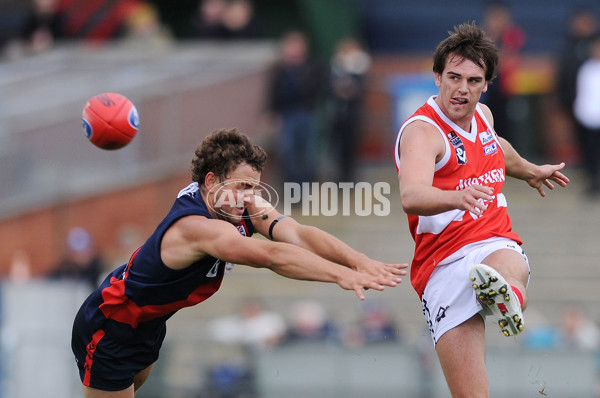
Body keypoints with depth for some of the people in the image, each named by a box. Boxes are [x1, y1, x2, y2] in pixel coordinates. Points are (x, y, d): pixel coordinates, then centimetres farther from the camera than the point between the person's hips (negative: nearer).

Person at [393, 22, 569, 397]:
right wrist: (457, 198, -51)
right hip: (444, 263, -4)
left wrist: (529, 170, 57)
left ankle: (505, 293, -69)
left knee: (508, 269, -38)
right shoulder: (422, 131, -11)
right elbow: (411, 196, -31)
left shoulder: (482, 114, 13)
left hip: (497, 245, 5)